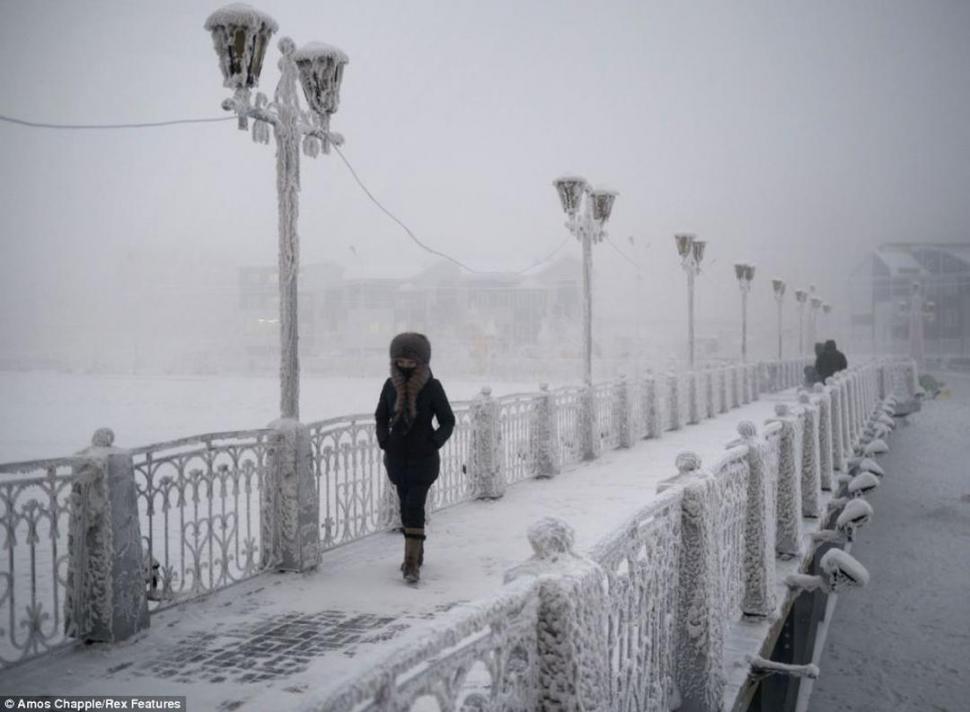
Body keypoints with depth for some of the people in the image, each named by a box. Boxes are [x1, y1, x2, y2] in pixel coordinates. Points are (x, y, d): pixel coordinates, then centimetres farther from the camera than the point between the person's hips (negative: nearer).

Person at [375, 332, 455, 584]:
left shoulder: (432, 387, -9)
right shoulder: (391, 385, 0)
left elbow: (448, 421, -1)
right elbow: (381, 417, 14)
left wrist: (433, 443, -11)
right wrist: (384, 442, 2)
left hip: (423, 457, -4)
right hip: (397, 457, 4)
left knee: (414, 507, -13)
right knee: (407, 505, 13)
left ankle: (412, 564, -13)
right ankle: (417, 553, 30)